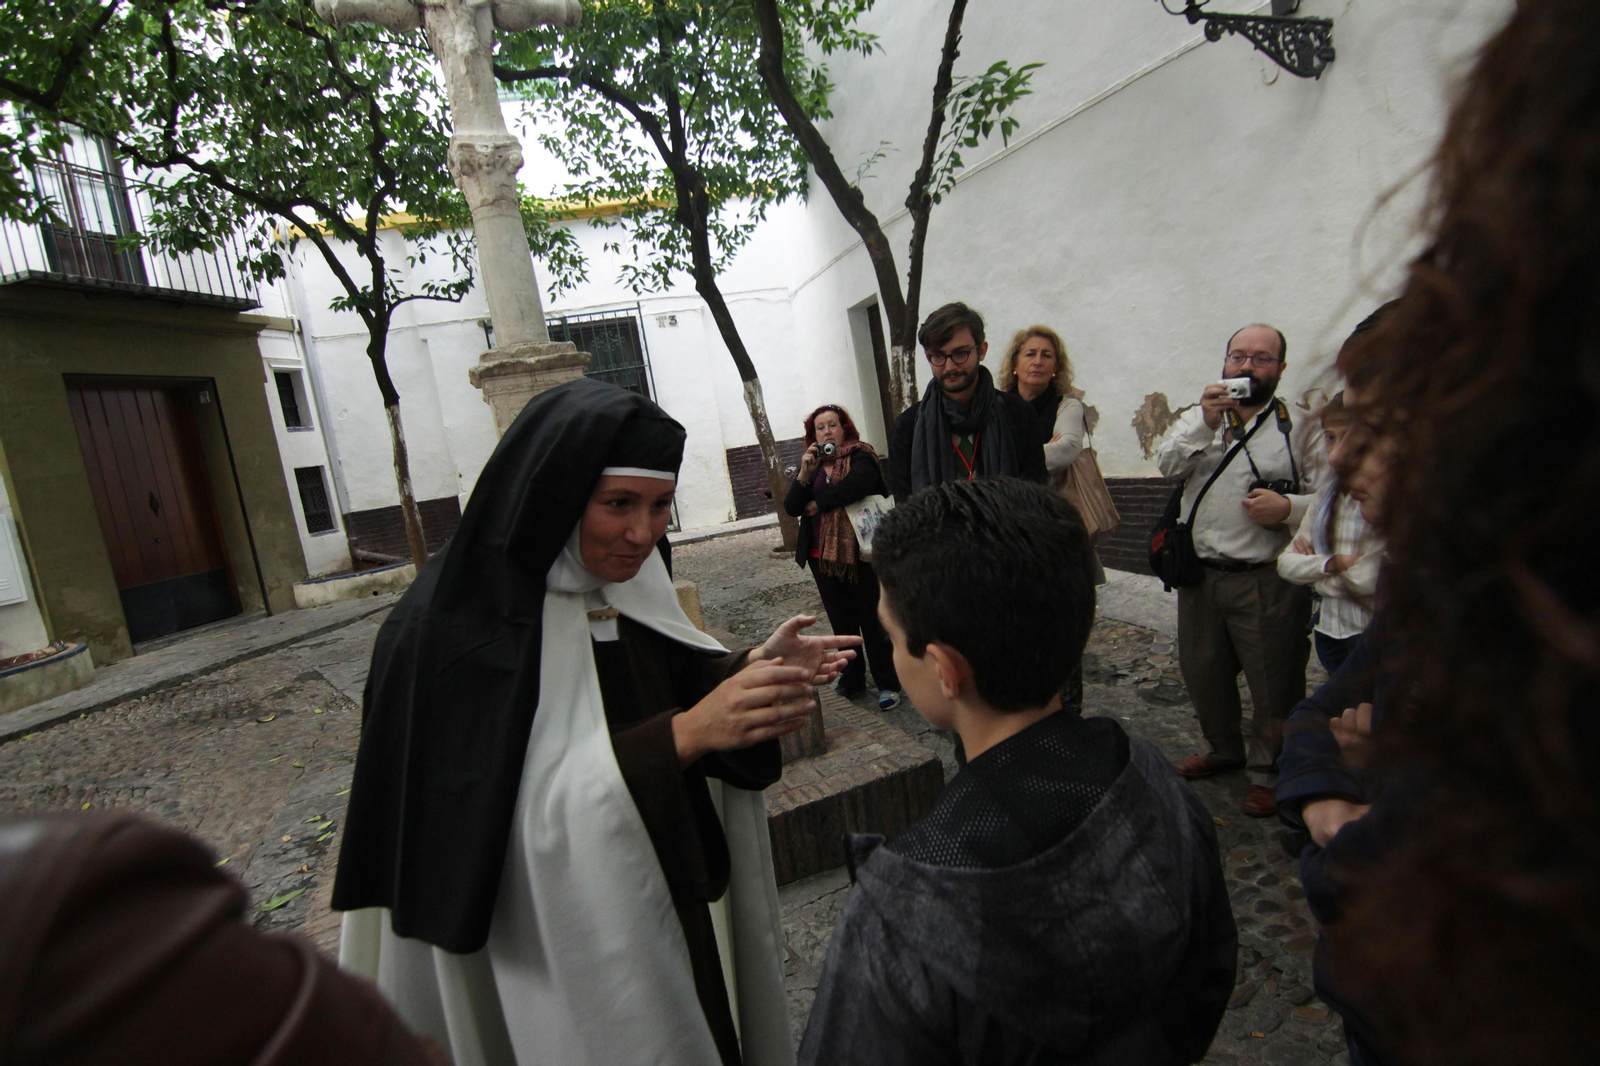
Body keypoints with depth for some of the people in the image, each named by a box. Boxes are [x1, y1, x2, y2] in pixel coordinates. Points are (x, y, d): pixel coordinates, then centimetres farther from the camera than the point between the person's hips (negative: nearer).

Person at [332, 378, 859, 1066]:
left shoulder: (622, 587, -4)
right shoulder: (460, 627, -24)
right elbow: (524, 814, -27)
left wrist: (748, 671, -12)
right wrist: (684, 733, -36)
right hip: (567, 952, -6)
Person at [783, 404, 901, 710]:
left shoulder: (861, 457, -5)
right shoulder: (811, 464, 12)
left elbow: (856, 485, -29)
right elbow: (791, 508, 0)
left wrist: (817, 504, -14)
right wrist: (804, 473, -15)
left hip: (860, 553, -5)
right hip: (822, 556, 5)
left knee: (872, 620, 2)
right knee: (842, 621, 15)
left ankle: (888, 684, 12)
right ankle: (852, 679, 28)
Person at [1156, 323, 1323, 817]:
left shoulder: (1300, 427, 0)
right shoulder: (1199, 417, 11)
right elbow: (1168, 464, -7)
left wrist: (1289, 507, -21)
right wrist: (1205, 423, -19)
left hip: (1269, 581, -4)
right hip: (1200, 574, 4)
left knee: (1273, 683, 4)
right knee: (1202, 671, 17)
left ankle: (1266, 771, 25)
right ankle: (1224, 750, 40)